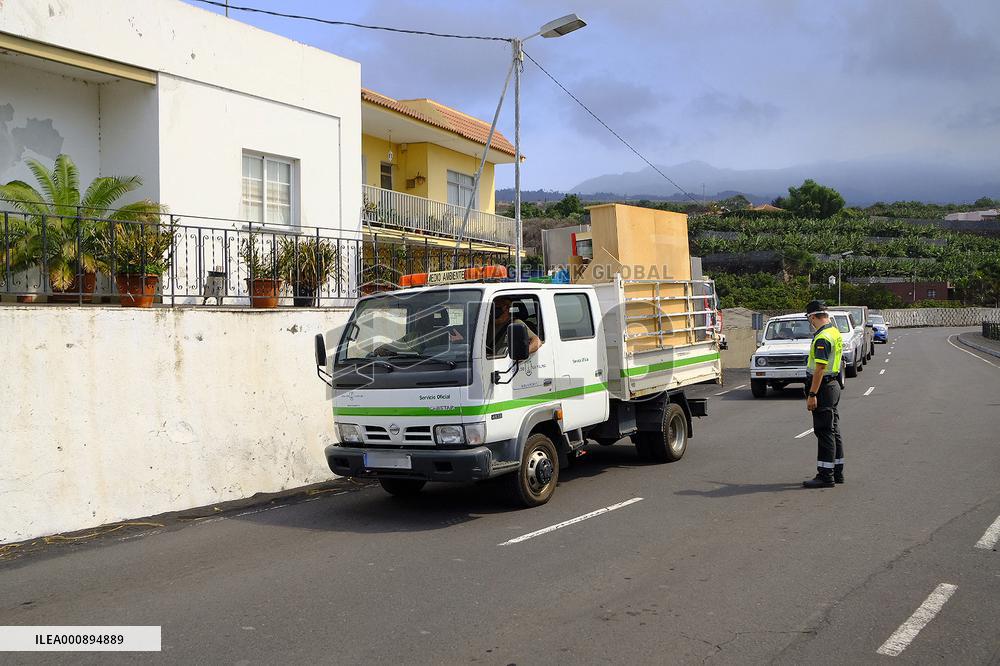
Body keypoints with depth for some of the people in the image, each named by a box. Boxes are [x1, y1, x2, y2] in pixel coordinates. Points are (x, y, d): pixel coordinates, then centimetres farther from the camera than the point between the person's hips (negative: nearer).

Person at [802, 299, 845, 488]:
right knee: (834, 431, 14)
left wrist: (812, 395, -23)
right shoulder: (835, 333, 12)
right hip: (834, 384, 10)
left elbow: (820, 368, -23)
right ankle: (837, 472, 21)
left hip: (823, 387, -10)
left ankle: (825, 475, -3)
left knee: (825, 432, -6)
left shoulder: (822, 338, -19)